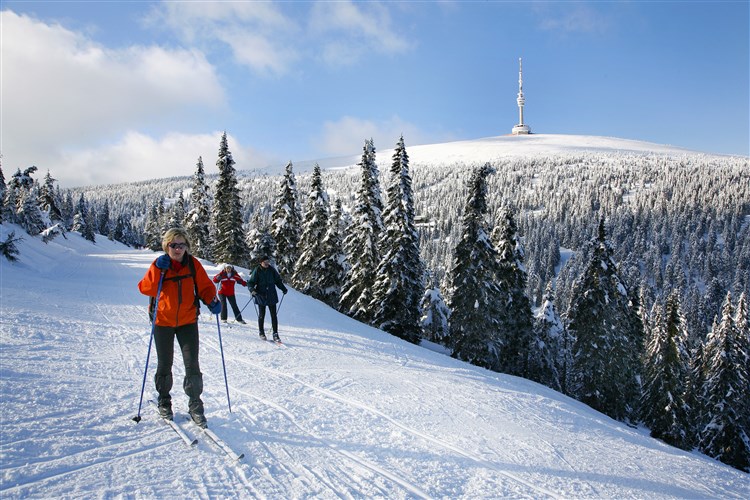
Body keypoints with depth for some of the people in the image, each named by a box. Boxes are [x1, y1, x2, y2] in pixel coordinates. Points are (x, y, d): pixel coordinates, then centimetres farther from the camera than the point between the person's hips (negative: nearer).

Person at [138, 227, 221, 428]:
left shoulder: (193, 264, -5)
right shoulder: (159, 265, -8)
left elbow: (205, 285, 0)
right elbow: (145, 289, -18)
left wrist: (212, 300, -18)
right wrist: (157, 270, -30)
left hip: (188, 321, 0)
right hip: (163, 321, 0)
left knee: (192, 364, -3)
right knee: (165, 364, 13)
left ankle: (195, 405, 9)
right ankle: (164, 401, 32)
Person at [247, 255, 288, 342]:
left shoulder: (272, 270, 3)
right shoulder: (257, 271, -4)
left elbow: (278, 280, 15)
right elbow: (251, 282, -4)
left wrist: (283, 288, 4)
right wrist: (252, 290, -23)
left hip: (271, 296, 2)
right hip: (261, 296, -2)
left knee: (274, 315, -1)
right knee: (261, 315, 5)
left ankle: (275, 334, 3)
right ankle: (261, 333, 21)